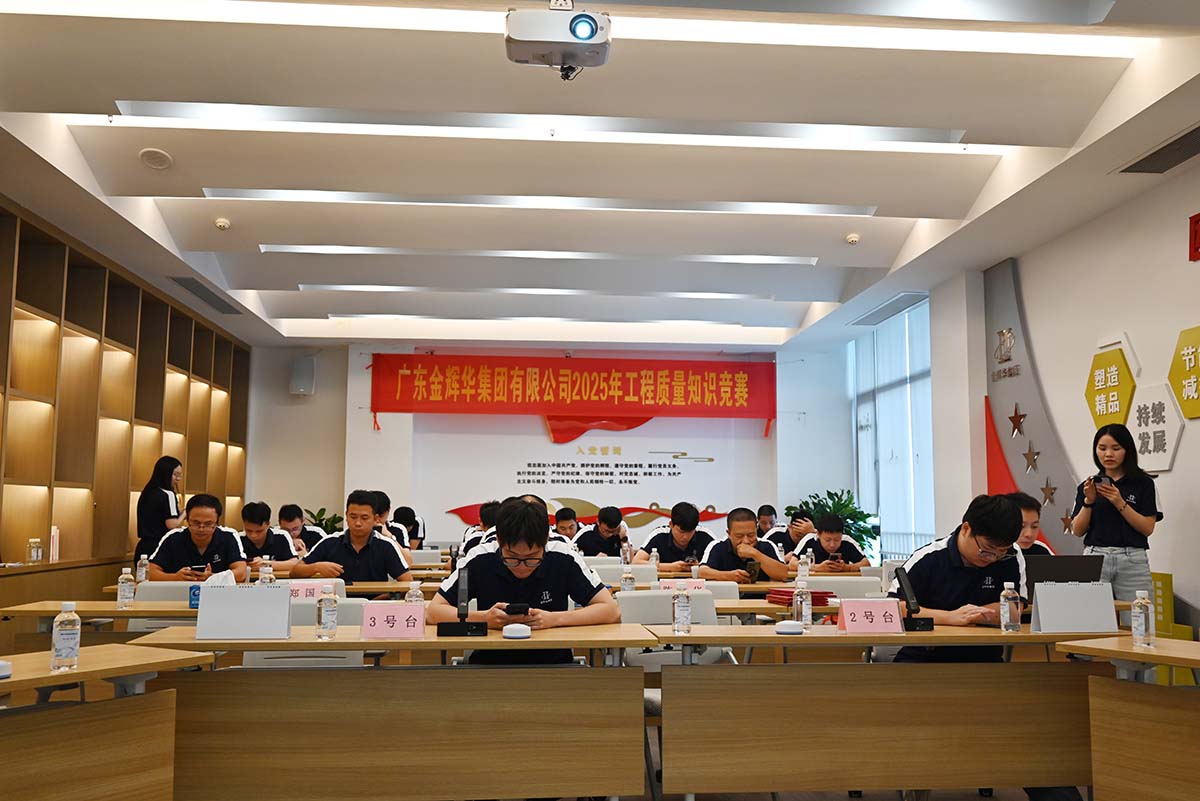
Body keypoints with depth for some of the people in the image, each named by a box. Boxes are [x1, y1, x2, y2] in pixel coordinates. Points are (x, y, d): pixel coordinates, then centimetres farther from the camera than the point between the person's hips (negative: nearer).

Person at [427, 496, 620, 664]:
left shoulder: (563, 558, -10)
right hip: (491, 660, 1)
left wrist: (555, 619, -19)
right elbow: (433, 612, -6)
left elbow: (612, 611, -7)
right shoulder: (480, 559, -10)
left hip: (552, 661, -1)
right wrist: (484, 618, -21)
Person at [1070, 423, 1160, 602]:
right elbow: (1077, 531, 6)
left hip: (1132, 561, -1)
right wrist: (1088, 501, -8)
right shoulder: (1088, 486, 11)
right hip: (1094, 559, 2)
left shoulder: (1143, 483, 5)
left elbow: (1147, 528, -2)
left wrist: (1120, 503, -12)